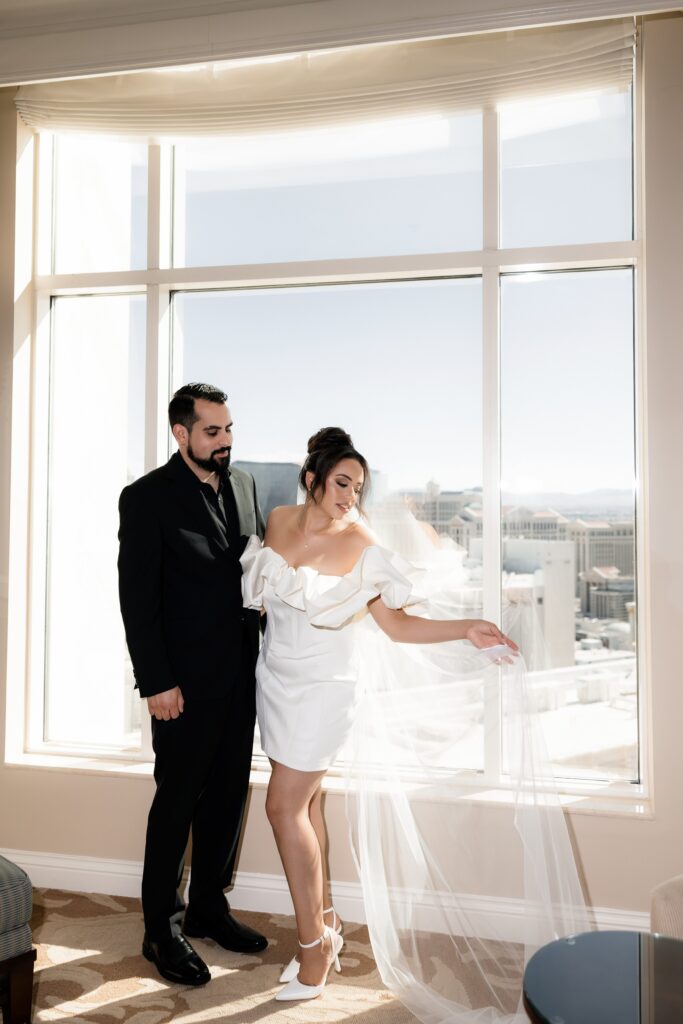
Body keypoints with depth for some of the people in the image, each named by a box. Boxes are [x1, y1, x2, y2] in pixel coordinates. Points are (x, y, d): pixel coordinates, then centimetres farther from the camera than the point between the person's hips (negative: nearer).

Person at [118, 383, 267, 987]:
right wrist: (155, 682, -15)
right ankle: (162, 930, 25)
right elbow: (137, 598, -12)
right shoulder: (147, 498, -10)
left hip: (241, 671, 6)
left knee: (228, 794, 16)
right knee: (178, 800, 7)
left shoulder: (244, 484, 7)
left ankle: (209, 908, 34)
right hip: (186, 680, -6)